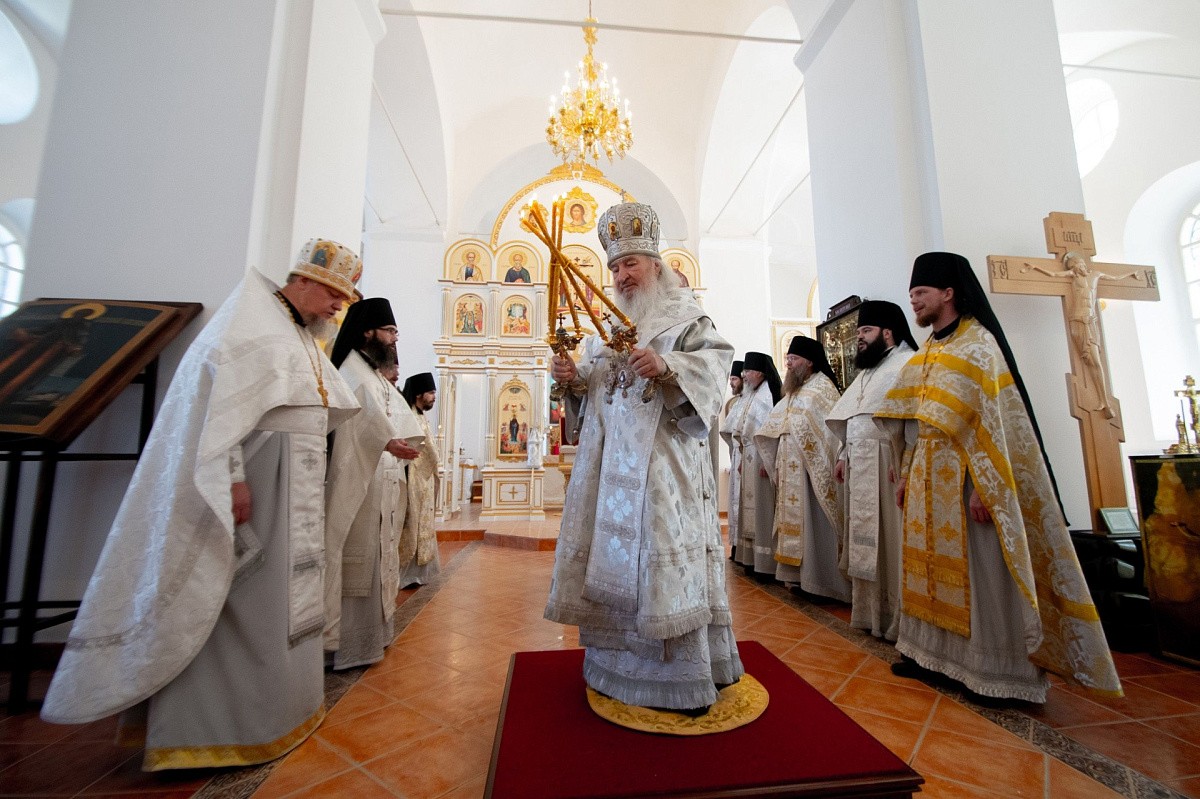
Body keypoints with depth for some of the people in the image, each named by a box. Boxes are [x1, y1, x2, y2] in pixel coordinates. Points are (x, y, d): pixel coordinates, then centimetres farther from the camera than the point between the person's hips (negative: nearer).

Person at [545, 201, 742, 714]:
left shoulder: (685, 318, 4)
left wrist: (666, 367, -28)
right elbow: (590, 391, 17)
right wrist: (572, 379, -3)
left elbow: (715, 362, -12)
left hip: (664, 461, -5)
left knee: (668, 558, -4)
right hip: (610, 462, 6)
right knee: (612, 552, 9)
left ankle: (687, 677, 13)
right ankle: (618, 666, 27)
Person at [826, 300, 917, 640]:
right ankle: (870, 612, 22)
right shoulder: (867, 369, 22)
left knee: (891, 540, -2)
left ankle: (897, 616, 11)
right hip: (859, 465, 8)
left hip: (886, 464, -8)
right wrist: (843, 456, 17)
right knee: (866, 540, 12)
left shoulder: (907, 363, -5)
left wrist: (905, 462, -23)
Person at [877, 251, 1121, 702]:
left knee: (980, 571, 1)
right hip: (930, 479, 8)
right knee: (937, 564, 13)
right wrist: (908, 476, 14)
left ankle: (1001, 670, 15)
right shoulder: (928, 352, 15)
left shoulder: (978, 342, -8)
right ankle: (934, 652, 24)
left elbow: (989, 420, -16)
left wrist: (983, 487, -21)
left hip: (965, 478, -8)